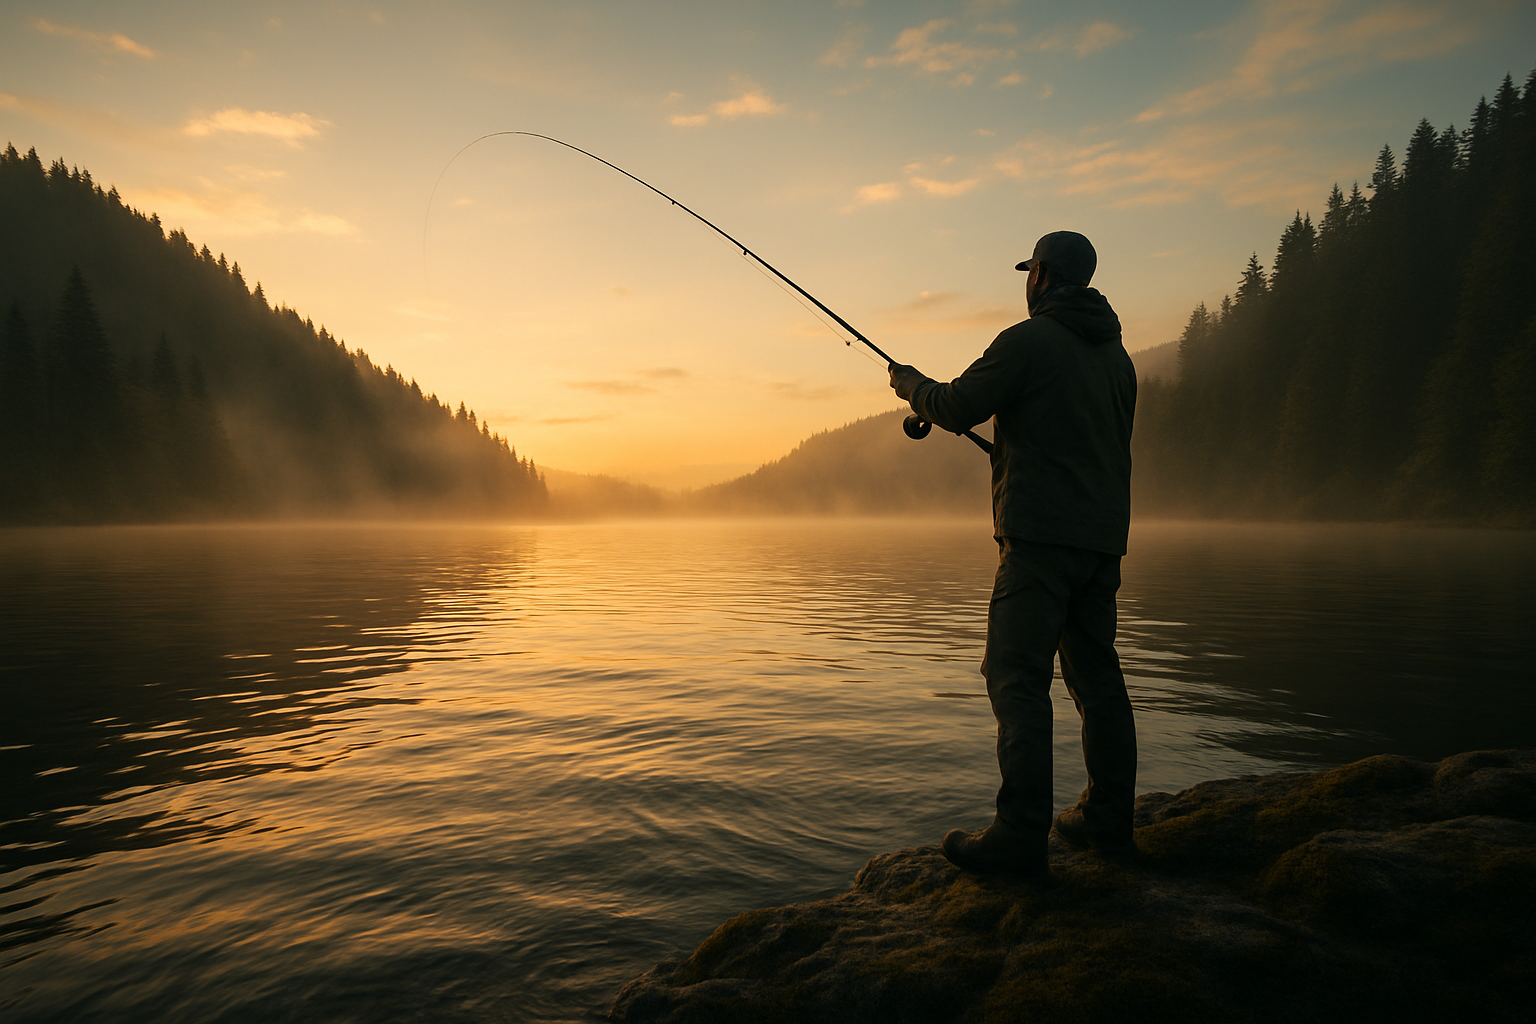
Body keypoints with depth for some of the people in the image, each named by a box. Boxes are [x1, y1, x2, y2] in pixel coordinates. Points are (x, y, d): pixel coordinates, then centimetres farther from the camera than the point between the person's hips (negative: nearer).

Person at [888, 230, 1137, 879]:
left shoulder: (1029, 340, -7)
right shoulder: (1117, 355, 18)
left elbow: (956, 408, -7)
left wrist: (914, 386, 15)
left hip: (1041, 537, -8)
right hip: (1102, 538, 9)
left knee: (1017, 677, -8)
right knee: (1096, 674, 12)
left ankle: (1021, 836, -8)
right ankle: (1108, 819, 20)